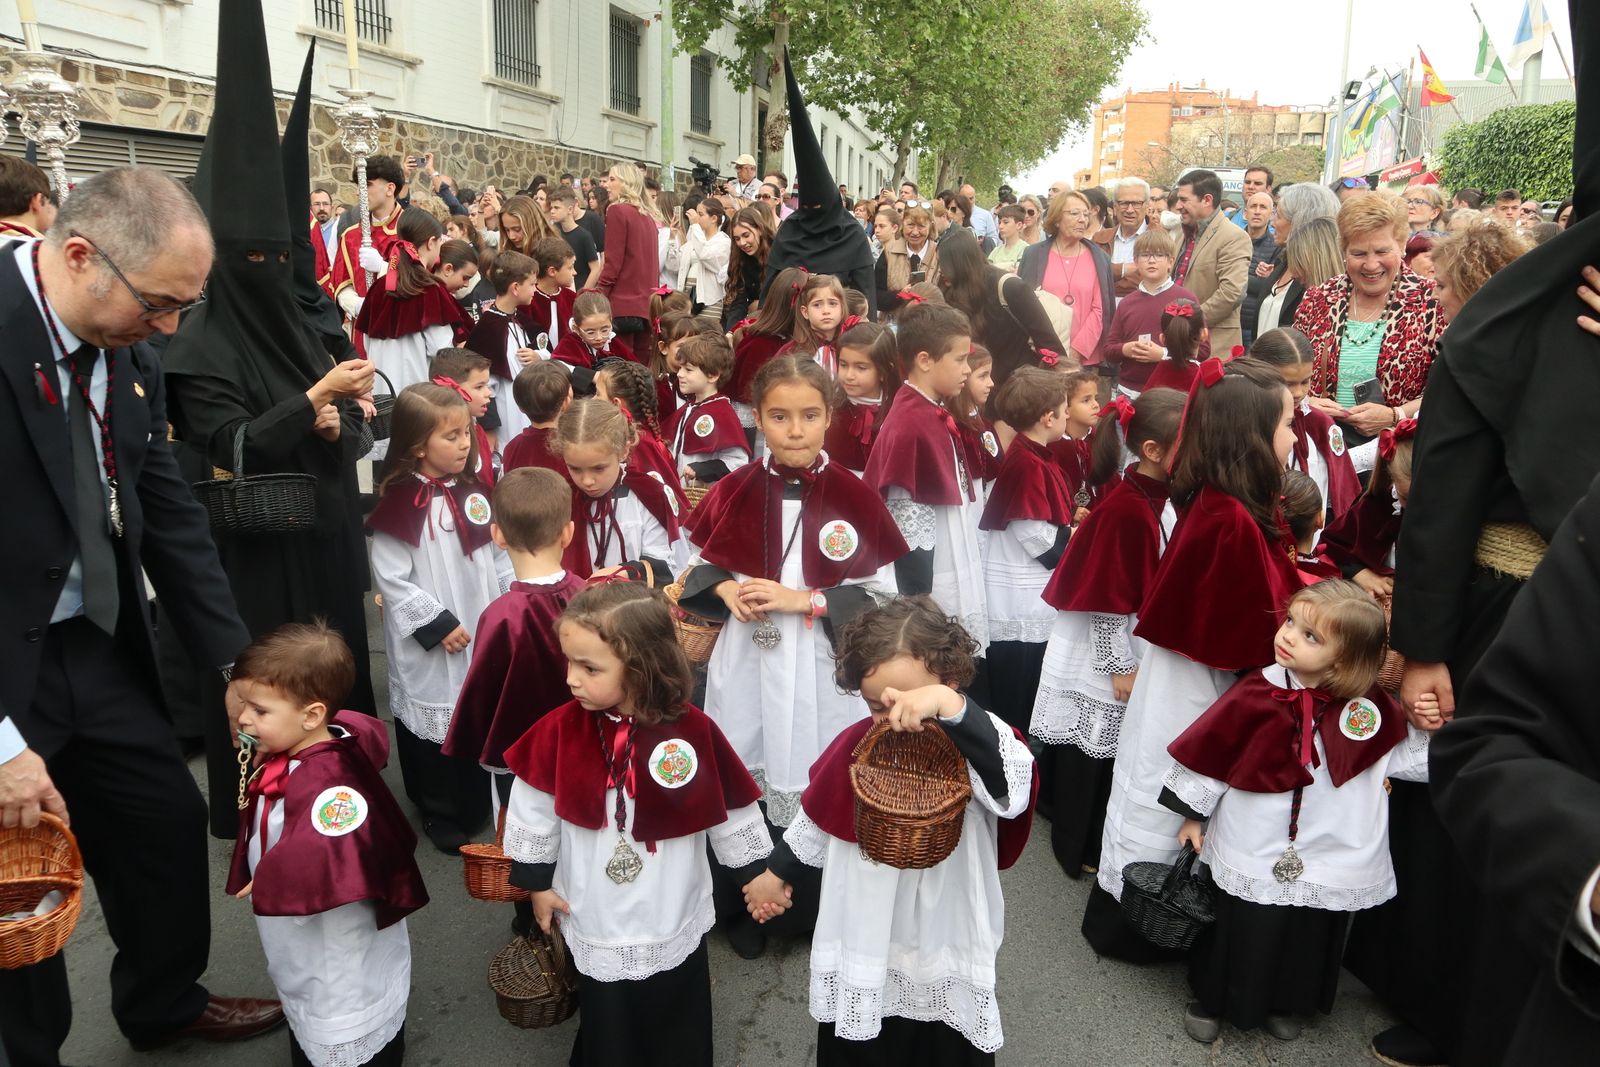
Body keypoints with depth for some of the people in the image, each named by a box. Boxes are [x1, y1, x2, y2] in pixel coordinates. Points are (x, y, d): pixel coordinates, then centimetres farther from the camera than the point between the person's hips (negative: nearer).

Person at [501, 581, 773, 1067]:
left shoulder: (693, 730, -20)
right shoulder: (561, 729, -17)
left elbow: (730, 807, -6)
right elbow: (531, 808, -3)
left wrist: (755, 872, 3)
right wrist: (537, 881, 5)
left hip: (675, 922, 0)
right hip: (596, 925, 1)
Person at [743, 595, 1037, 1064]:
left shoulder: (974, 744, -22)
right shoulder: (854, 745, -11)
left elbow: (1013, 793, -44)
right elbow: (817, 818, 7)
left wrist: (952, 707, -54)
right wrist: (777, 872, 19)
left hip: (946, 952, -3)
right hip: (861, 949, 3)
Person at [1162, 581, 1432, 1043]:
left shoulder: (1372, 708, -11)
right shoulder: (1255, 695, -16)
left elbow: (1413, 760, 2)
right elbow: (1210, 754, -6)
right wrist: (1193, 814, 1)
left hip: (1328, 863, 2)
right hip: (1250, 856, -2)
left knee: (1308, 938, 22)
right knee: (1235, 932, 15)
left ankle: (1283, 1004, 49)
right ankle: (1211, 999, 40)